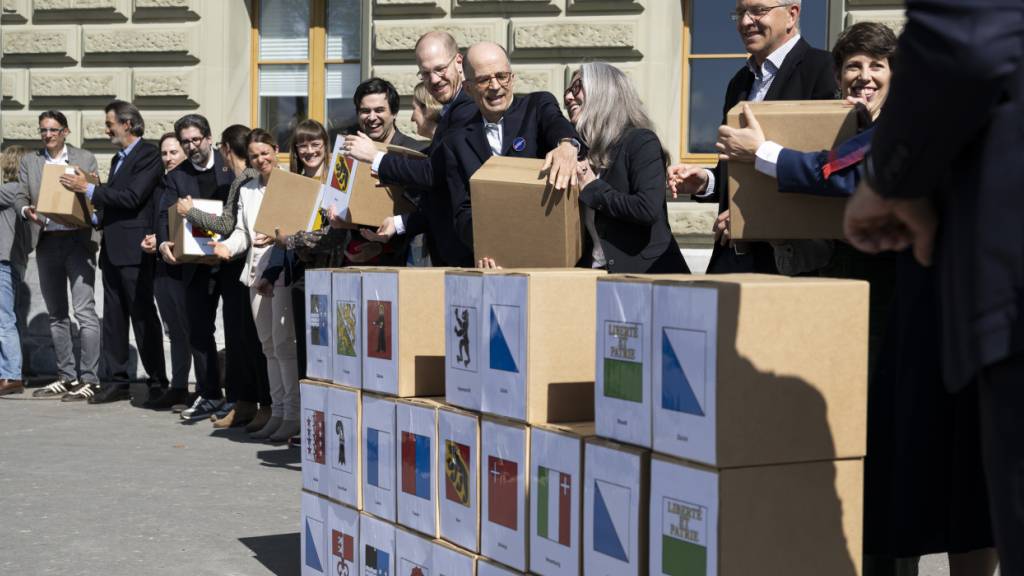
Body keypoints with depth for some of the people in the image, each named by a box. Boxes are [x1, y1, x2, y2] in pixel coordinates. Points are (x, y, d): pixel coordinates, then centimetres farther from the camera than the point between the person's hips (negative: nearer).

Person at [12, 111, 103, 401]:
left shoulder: (85, 159, 5)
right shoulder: (29, 161, 12)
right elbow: (20, 197, 7)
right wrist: (26, 210, -14)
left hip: (77, 239, -4)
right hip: (46, 242, 4)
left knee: (84, 311, -11)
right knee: (56, 314, 10)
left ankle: (89, 379, -9)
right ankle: (67, 377, 19)